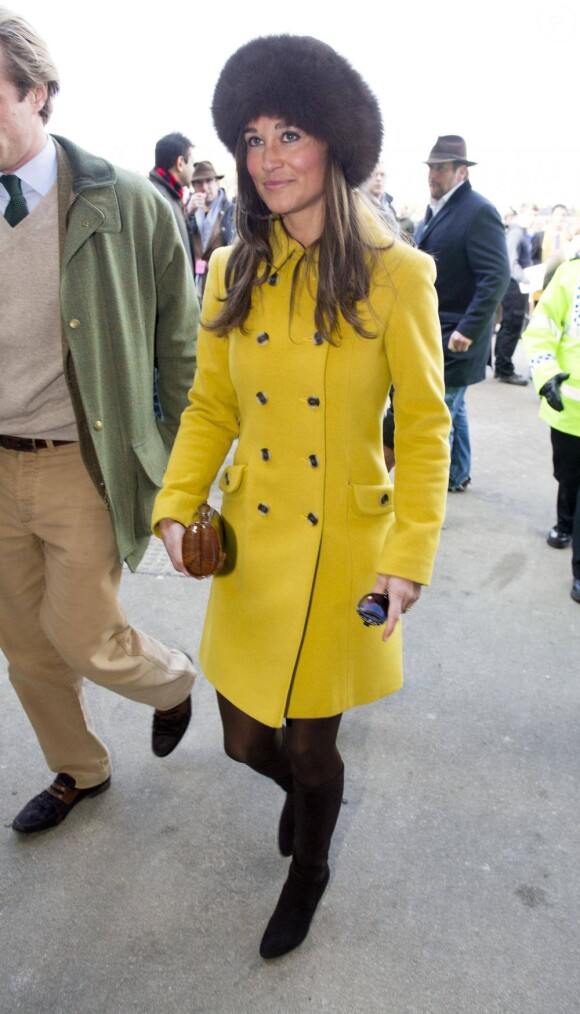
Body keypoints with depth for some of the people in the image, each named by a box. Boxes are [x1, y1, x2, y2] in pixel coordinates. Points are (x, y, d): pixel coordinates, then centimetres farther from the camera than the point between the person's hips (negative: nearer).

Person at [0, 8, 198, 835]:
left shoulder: (125, 205, -8)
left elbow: (180, 345, -3)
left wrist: (177, 470, -2)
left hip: (81, 465, -4)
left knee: (81, 638, -1)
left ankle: (172, 681, 35)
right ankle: (79, 771, 41)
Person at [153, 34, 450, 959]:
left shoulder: (395, 274, -10)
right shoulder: (233, 272, 2)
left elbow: (424, 426, -8)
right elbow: (210, 408, 6)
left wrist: (411, 553, -15)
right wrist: (176, 505, -8)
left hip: (343, 549, -3)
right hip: (250, 545, 4)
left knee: (310, 743, 11)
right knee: (247, 737, 15)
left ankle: (308, 872, 45)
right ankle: (306, 787, 54)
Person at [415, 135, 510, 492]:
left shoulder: (478, 211, -15)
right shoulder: (435, 210, 12)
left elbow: (497, 276, -22)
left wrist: (468, 330, -25)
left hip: (455, 338, -9)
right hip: (433, 332, 9)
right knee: (453, 408, 19)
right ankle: (457, 475, 34)